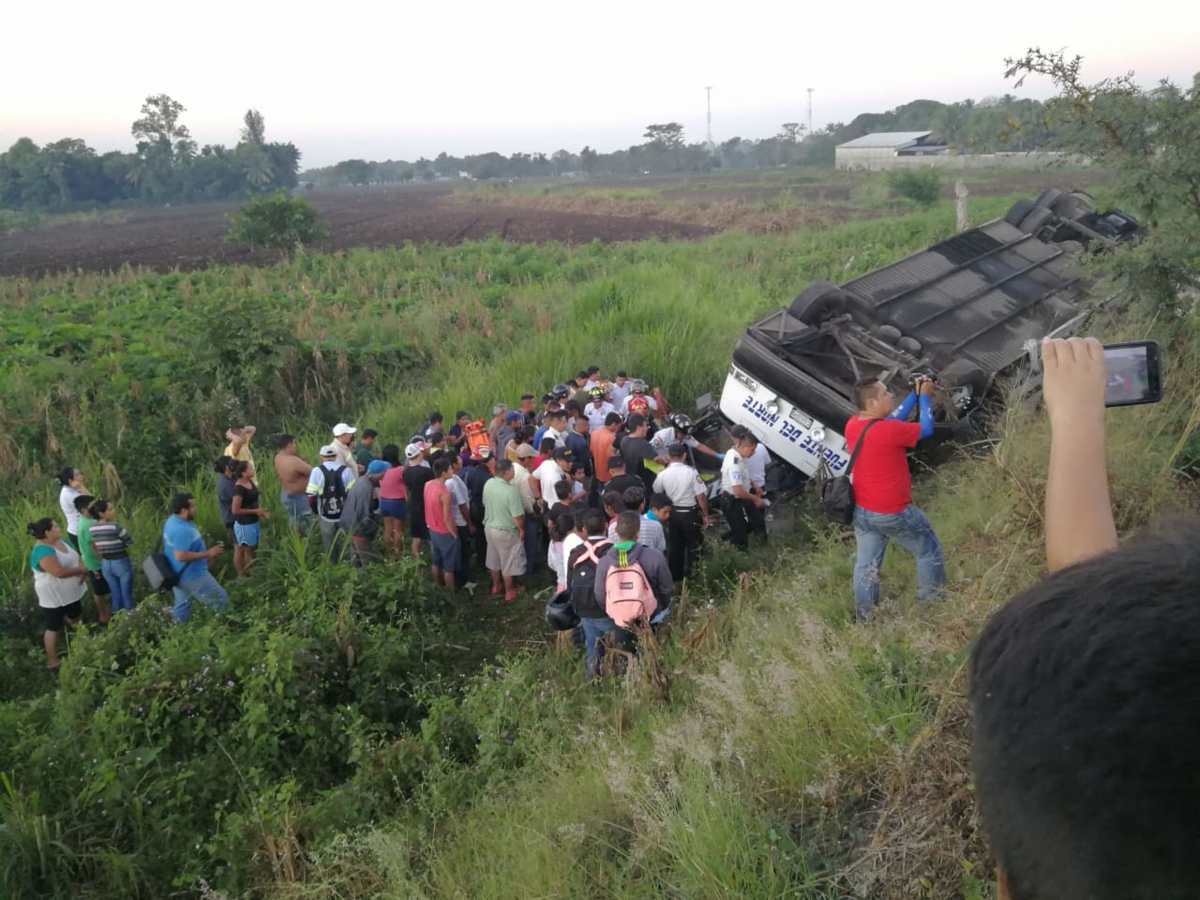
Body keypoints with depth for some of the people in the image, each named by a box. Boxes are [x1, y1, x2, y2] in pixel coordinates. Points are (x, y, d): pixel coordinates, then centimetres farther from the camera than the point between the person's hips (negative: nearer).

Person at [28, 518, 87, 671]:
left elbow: (76, 556, 8)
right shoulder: (43, 551, -28)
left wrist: (81, 569, -14)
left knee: (75, 618, 23)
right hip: (53, 597, -9)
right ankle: (52, 662, 17)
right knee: (54, 628, 4)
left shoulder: (60, 541, 1)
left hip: (70, 592, 9)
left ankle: (48, 635, 46)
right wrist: (81, 570, -20)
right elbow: (60, 572, -37)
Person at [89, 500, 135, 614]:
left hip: (105, 564, 6)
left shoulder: (92, 528, -3)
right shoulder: (115, 526, -23)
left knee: (115, 594, 19)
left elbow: (94, 547, 4)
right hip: (121, 563, -6)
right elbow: (130, 542, -13)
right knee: (127, 595, 9)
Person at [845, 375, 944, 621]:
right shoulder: (889, 431, -26)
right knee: (929, 551, 17)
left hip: (862, 511, 7)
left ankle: (863, 619, 23)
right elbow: (926, 429, -10)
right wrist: (925, 397, 2)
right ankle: (932, 605, 29)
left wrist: (915, 395, 9)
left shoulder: (853, 424, -3)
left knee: (866, 565, 15)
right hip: (894, 514, -7)